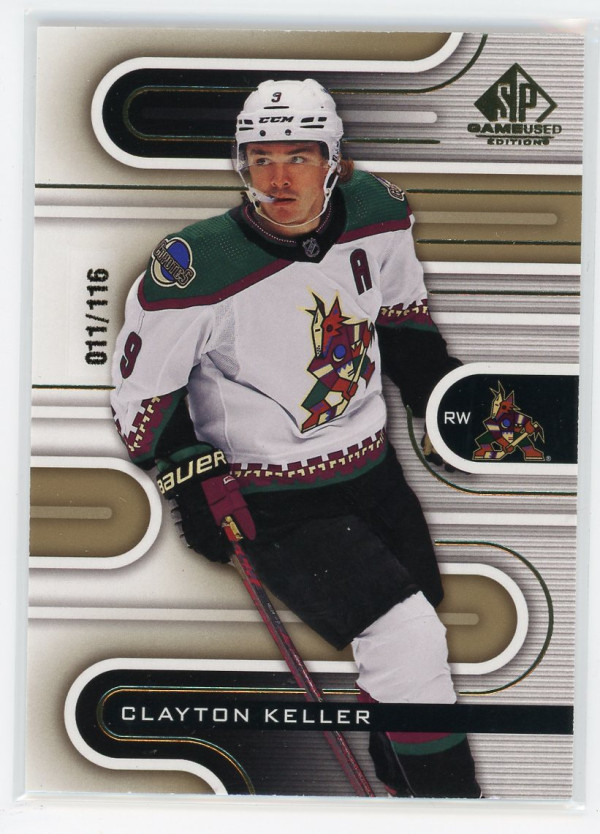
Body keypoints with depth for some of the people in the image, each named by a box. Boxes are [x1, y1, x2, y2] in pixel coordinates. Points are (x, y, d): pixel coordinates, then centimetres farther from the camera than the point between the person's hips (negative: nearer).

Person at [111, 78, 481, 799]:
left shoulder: (377, 212, -7)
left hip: (374, 471, 6)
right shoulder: (196, 268, -23)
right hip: (274, 502, -6)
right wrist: (197, 482, -19)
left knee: (418, 632, 18)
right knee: (408, 641, -20)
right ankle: (448, 795, -2)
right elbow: (142, 398, -10)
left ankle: (401, 779, 43)